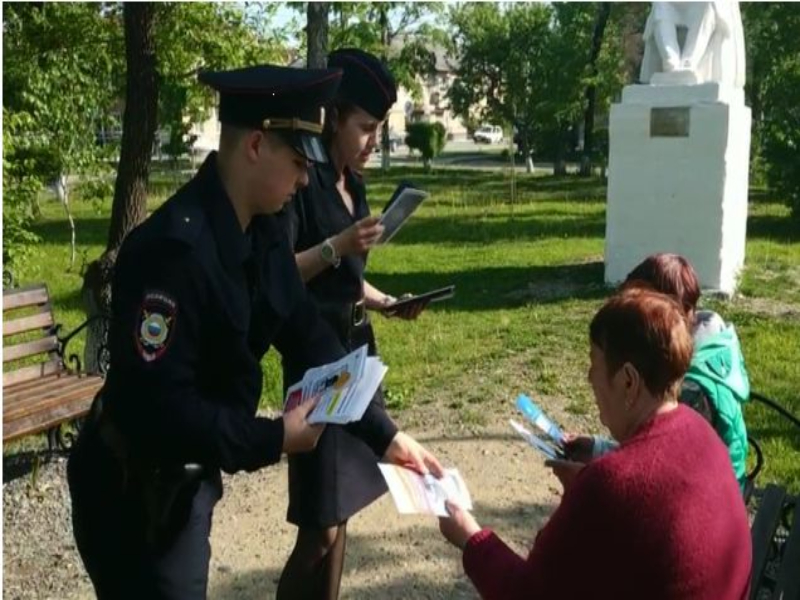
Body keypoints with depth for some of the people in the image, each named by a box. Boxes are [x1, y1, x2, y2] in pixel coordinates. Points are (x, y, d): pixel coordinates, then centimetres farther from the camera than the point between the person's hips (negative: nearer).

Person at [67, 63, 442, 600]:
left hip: (191, 478, 8)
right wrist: (274, 440, -23)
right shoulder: (173, 248, -30)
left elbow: (308, 335, 5)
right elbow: (154, 406, -32)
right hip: (133, 493, -8)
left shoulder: (261, 232, -1)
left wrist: (383, 435, 2)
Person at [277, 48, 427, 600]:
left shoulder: (353, 186, 13)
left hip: (356, 351, 8)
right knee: (320, 523, -5)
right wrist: (337, 246, -26)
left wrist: (390, 303, 4)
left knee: (341, 509, 13)